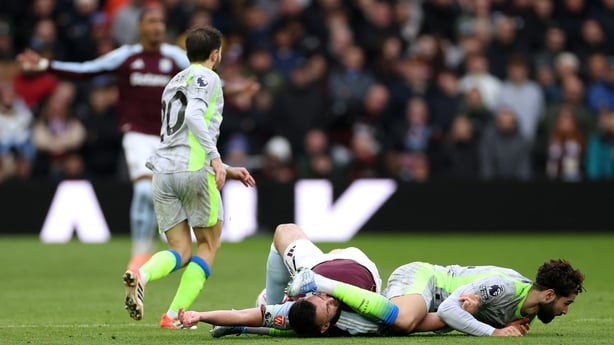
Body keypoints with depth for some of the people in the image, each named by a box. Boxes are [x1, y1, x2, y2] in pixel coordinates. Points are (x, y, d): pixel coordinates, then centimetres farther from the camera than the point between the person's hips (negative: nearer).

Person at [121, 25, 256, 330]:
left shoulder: (174, 82, 27)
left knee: (180, 251, 7)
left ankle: (141, 275, -25)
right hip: (194, 170, -6)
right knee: (208, 245, 8)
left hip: (163, 170, 6)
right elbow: (194, 115, -18)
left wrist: (227, 170, 33)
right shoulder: (207, 77, 2)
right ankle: (174, 315, -5)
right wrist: (215, 158, -22)